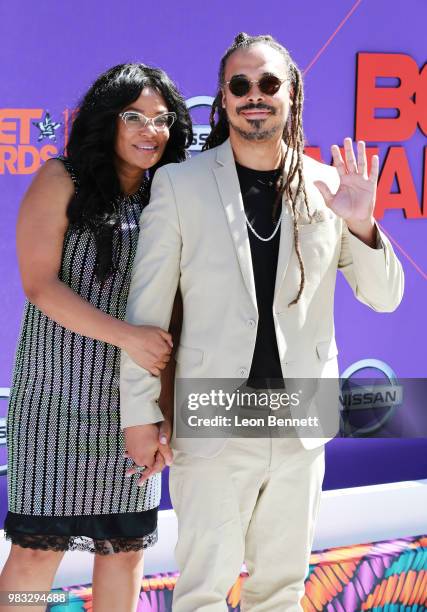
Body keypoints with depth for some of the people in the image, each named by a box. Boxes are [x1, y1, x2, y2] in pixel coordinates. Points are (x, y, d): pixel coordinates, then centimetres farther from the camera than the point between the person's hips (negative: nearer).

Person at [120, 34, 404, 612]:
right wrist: (139, 415, -4)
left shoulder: (326, 187, 2)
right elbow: (147, 307, -2)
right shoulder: (179, 184, -4)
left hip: (301, 429, 3)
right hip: (213, 426, -3)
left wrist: (361, 226, -14)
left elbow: (384, 297, 5)